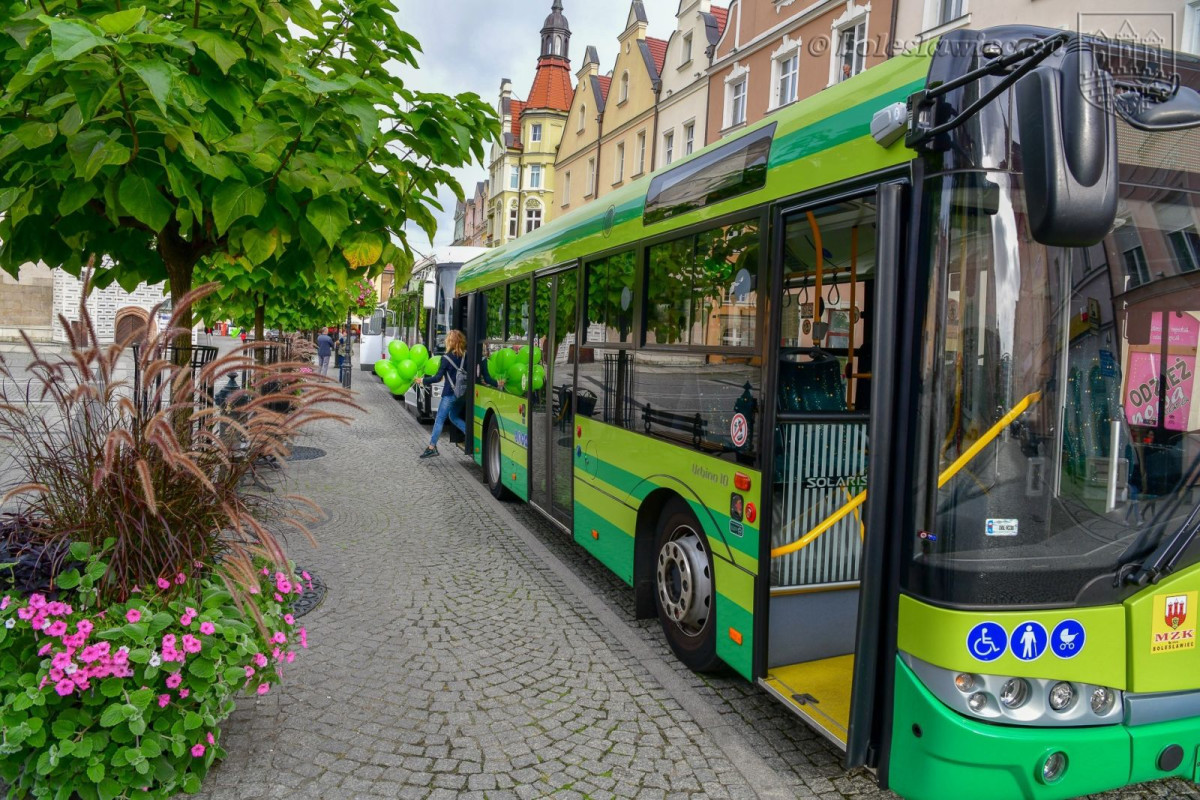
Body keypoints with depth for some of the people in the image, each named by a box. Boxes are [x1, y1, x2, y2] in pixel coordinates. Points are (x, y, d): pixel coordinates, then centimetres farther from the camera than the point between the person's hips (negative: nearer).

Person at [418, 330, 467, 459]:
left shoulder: (446, 358, -12)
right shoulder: (466, 356, 3)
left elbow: (438, 377, -12)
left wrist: (424, 380, 0)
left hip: (450, 394, -6)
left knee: (440, 419, 0)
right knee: (454, 417, 24)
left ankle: (432, 447, 1)